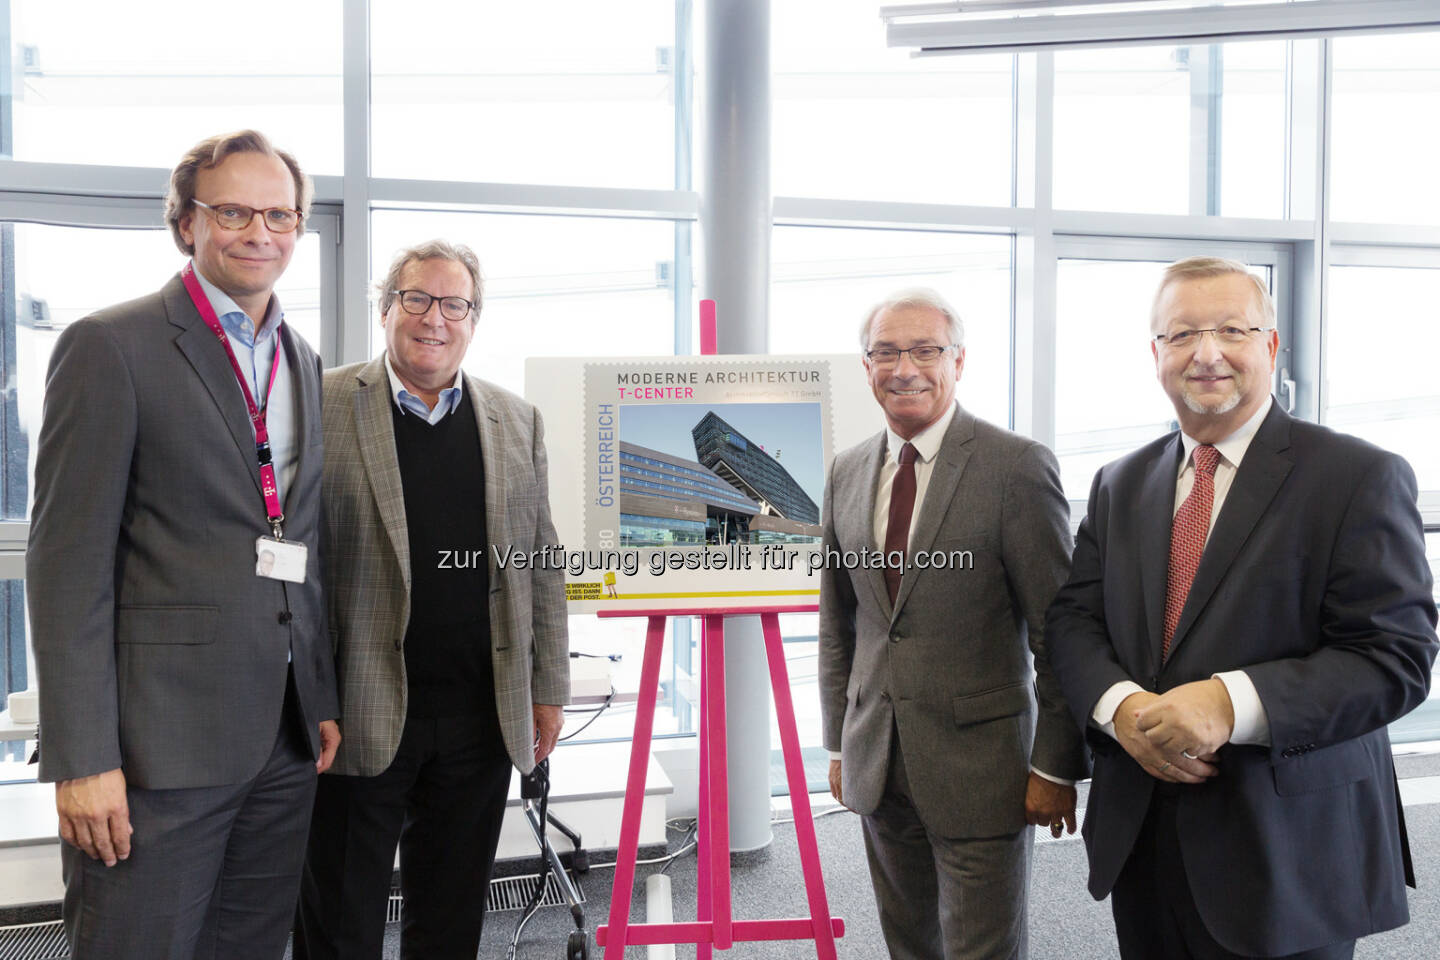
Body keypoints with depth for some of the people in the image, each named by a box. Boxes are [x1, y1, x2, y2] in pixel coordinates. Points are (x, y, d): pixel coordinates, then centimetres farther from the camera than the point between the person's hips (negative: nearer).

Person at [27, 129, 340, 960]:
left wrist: (326, 699, 12)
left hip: (288, 737, 6)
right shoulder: (111, 347, -6)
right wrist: (81, 758, -15)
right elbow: (68, 562, -10)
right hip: (161, 742, -6)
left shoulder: (306, 363, 14)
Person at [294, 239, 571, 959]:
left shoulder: (517, 422, 10)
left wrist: (548, 689, 8)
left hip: (481, 718, 3)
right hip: (360, 716, -3)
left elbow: (541, 566, 11)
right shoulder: (322, 406, -2)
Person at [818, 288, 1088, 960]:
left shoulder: (1018, 467, -12)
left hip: (979, 765, -5)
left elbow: (1061, 633, -11)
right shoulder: (846, 474, 7)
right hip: (878, 764, 5)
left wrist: (1055, 766, -10)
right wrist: (838, 744, 13)